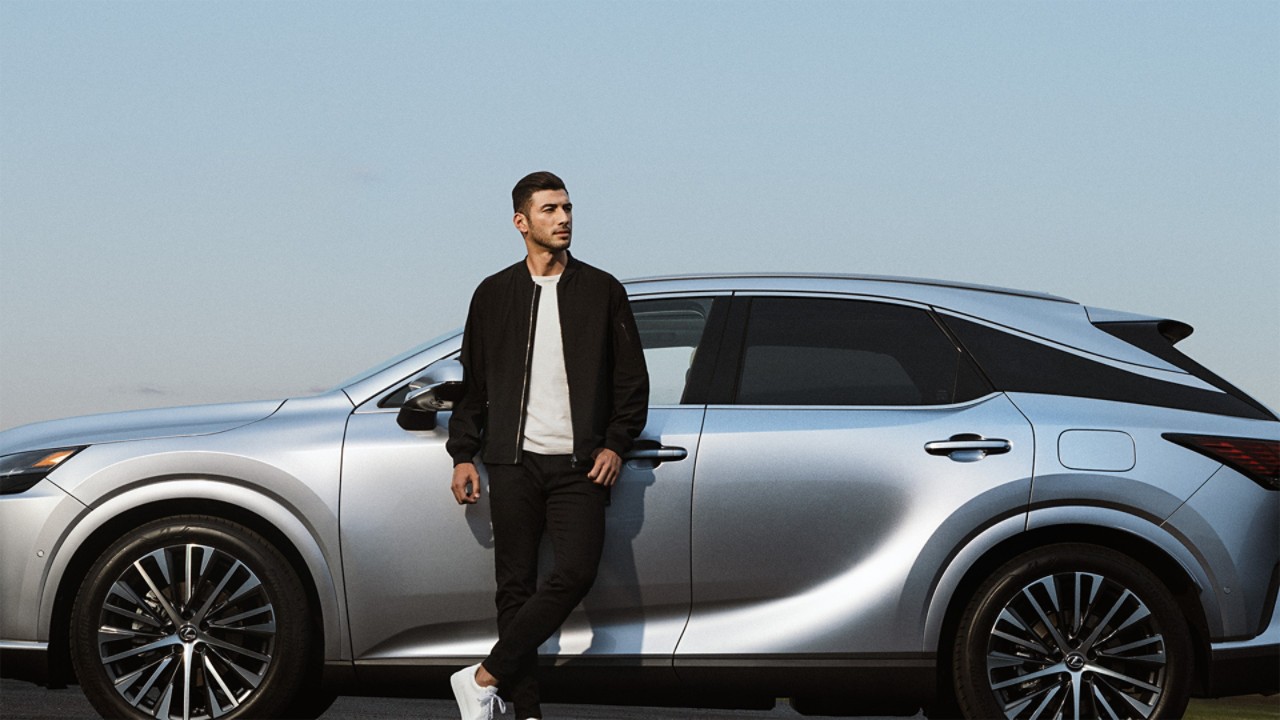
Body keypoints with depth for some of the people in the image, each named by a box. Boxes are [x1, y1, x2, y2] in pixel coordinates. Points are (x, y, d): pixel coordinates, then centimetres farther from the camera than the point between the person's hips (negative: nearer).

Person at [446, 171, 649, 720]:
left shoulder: (602, 290, 9)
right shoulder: (494, 294, 11)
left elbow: (631, 378, 10)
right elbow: (473, 383, 16)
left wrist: (615, 444, -1)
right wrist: (463, 454, 8)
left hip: (578, 464, -1)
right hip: (514, 463, 1)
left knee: (576, 572, -18)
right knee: (516, 587, -1)